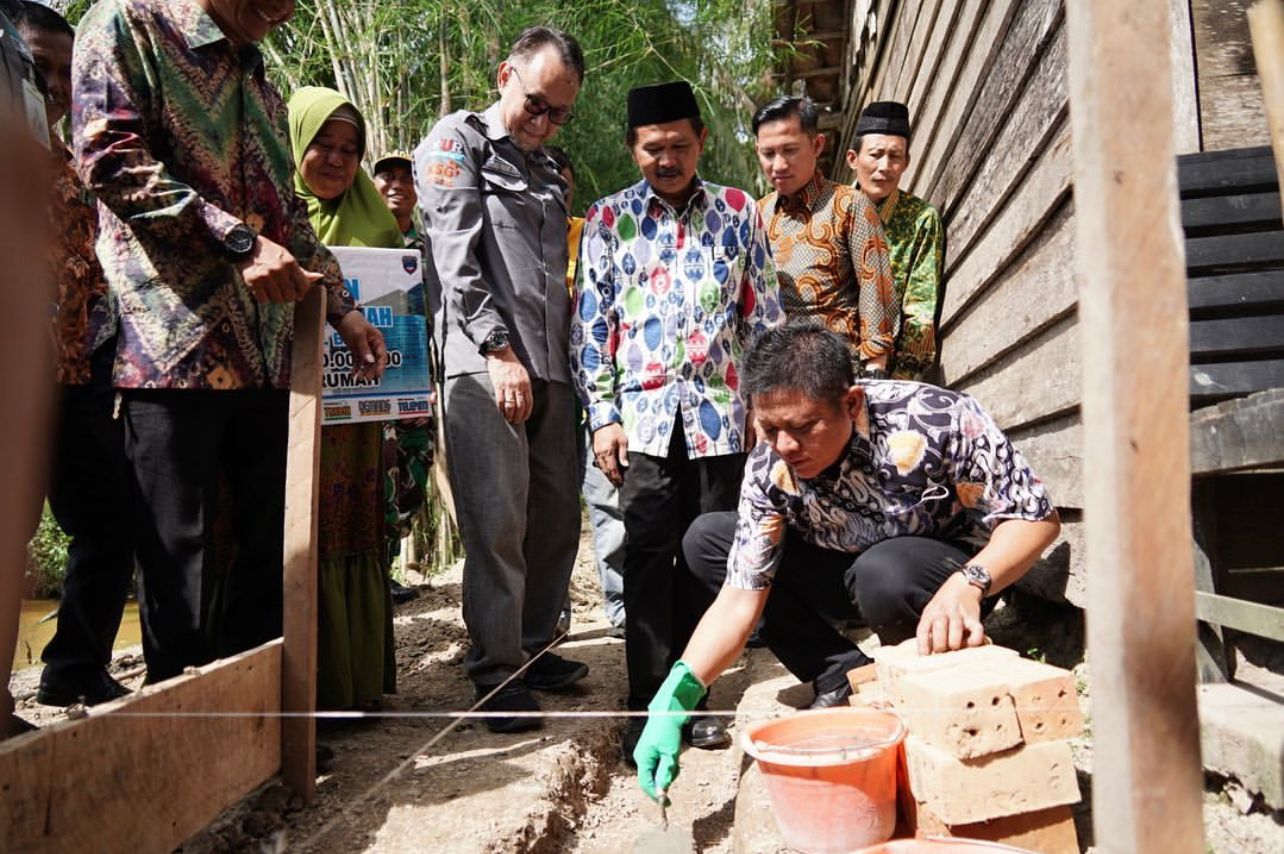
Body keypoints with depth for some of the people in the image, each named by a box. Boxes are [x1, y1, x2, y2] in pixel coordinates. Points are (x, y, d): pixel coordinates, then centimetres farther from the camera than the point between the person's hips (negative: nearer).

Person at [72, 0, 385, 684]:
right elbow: (109, 156, -11)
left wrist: (343, 309, 20)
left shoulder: (260, 83, 25)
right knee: (177, 551, 0)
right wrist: (239, 242, -16)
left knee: (273, 540, 9)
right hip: (176, 343, -7)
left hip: (268, 355, 7)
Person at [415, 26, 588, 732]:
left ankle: (533, 648, 22)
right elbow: (457, 260, -8)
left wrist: (563, 357, 13)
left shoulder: (549, 171, 24)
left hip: (547, 366, 7)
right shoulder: (459, 142, 4)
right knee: (498, 521, -9)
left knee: (557, 515, 8)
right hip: (483, 363, -7)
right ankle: (497, 672, 2)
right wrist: (501, 352, -15)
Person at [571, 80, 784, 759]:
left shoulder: (737, 211, 10)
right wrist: (603, 416, -2)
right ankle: (647, 702, 8)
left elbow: (764, 314, 11)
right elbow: (590, 324, 5)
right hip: (644, 412, -1)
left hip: (721, 412, 1)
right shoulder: (607, 219, 7)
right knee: (648, 556, -2)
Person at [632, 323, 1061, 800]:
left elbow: (1036, 517, -22)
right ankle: (845, 678, -5)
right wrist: (677, 696, -27)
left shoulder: (938, 421, -31)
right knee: (705, 540, -8)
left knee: (883, 574, -39)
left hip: (956, 568, -4)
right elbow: (739, 596, -16)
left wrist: (968, 585, -41)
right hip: (849, 573, 5)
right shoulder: (769, 469, -19)